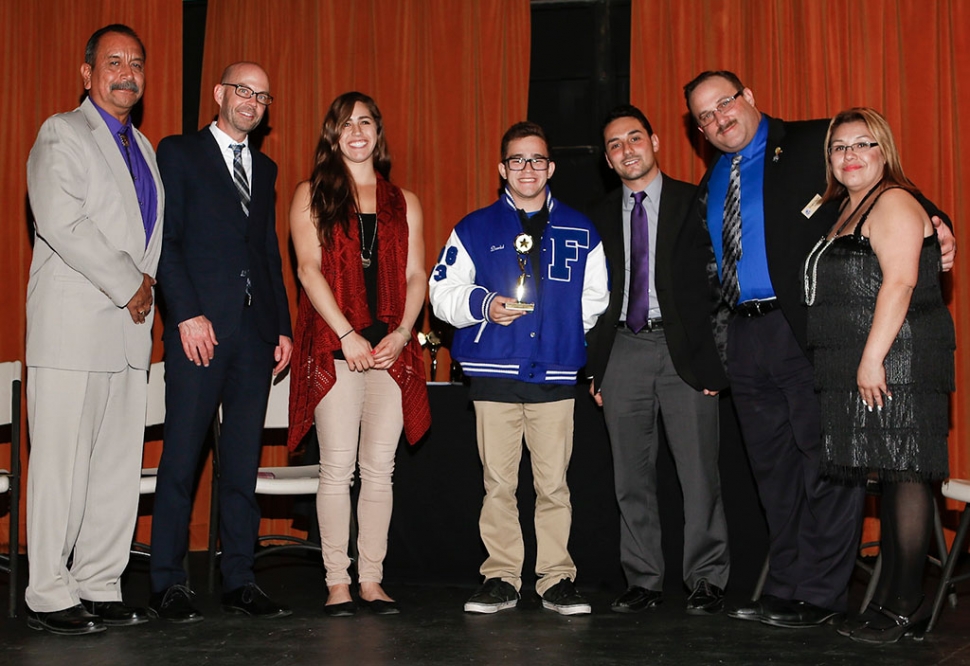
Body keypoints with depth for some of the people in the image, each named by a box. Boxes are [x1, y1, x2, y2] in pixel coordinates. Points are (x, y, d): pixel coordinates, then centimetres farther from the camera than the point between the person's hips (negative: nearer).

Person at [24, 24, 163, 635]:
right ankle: (50, 596, 3)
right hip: (73, 327, -7)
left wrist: (148, 283, 6)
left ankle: (100, 588, 14)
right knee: (62, 464, -4)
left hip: (130, 331, 7)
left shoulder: (143, 147, 22)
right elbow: (62, 223, -15)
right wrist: (127, 285, -12)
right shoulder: (62, 134, -1)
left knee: (120, 466, 7)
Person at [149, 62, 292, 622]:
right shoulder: (179, 153, 4)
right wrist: (187, 314, -13)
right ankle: (168, 585, 5)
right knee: (182, 455, -3)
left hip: (255, 331, 5)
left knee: (244, 460, 6)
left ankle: (240, 581, 11)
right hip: (200, 326, -5)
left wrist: (283, 327, 12)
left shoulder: (265, 169, 20)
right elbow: (165, 240, -4)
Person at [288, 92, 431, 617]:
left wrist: (402, 332, -6)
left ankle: (372, 580, 8)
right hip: (334, 346, -2)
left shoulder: (403, 202, 17)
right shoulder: (311, 195, 9)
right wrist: (348, 335, -11)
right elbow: (309, 269, -2)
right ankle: (338, 583, 2)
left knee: (379, 469, 2)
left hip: (392, 347, 3)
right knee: (337, 467, -4)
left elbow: (415, 275, 11)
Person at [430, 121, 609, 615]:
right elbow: (443, 292, 7)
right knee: (498, 482, 2)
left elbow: (596, 297, 17)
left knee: (553, 482, 0)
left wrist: (569, 329, 2)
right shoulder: (474, 230, 11)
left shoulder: (579, 232, 13)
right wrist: (484, 305, -10)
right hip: (493, 373, 0)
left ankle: (557, 580, 8)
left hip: (556, 374, 0)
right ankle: (501, 579, 10)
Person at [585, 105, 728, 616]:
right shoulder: (601, 216, 14)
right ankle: (643, 581, 16)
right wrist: (596, 368, 9)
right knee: (631, 477, 6)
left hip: (684, 351, -3)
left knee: (699, 473, -2)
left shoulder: (695, 203, 3)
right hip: (624, 350, 4)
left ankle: (706, 581, 9)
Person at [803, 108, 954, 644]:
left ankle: (904, 609, -4)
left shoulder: (893, 202, -6)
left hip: (895, 364, -9)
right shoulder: (843, 210, 21)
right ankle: (892, 601, 15)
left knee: (902, 475, -7)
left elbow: (900, 282, -17)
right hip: (856, 369, 9)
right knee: (889, 478, 10)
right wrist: (861, 363, 15)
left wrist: (873, 358, -22)